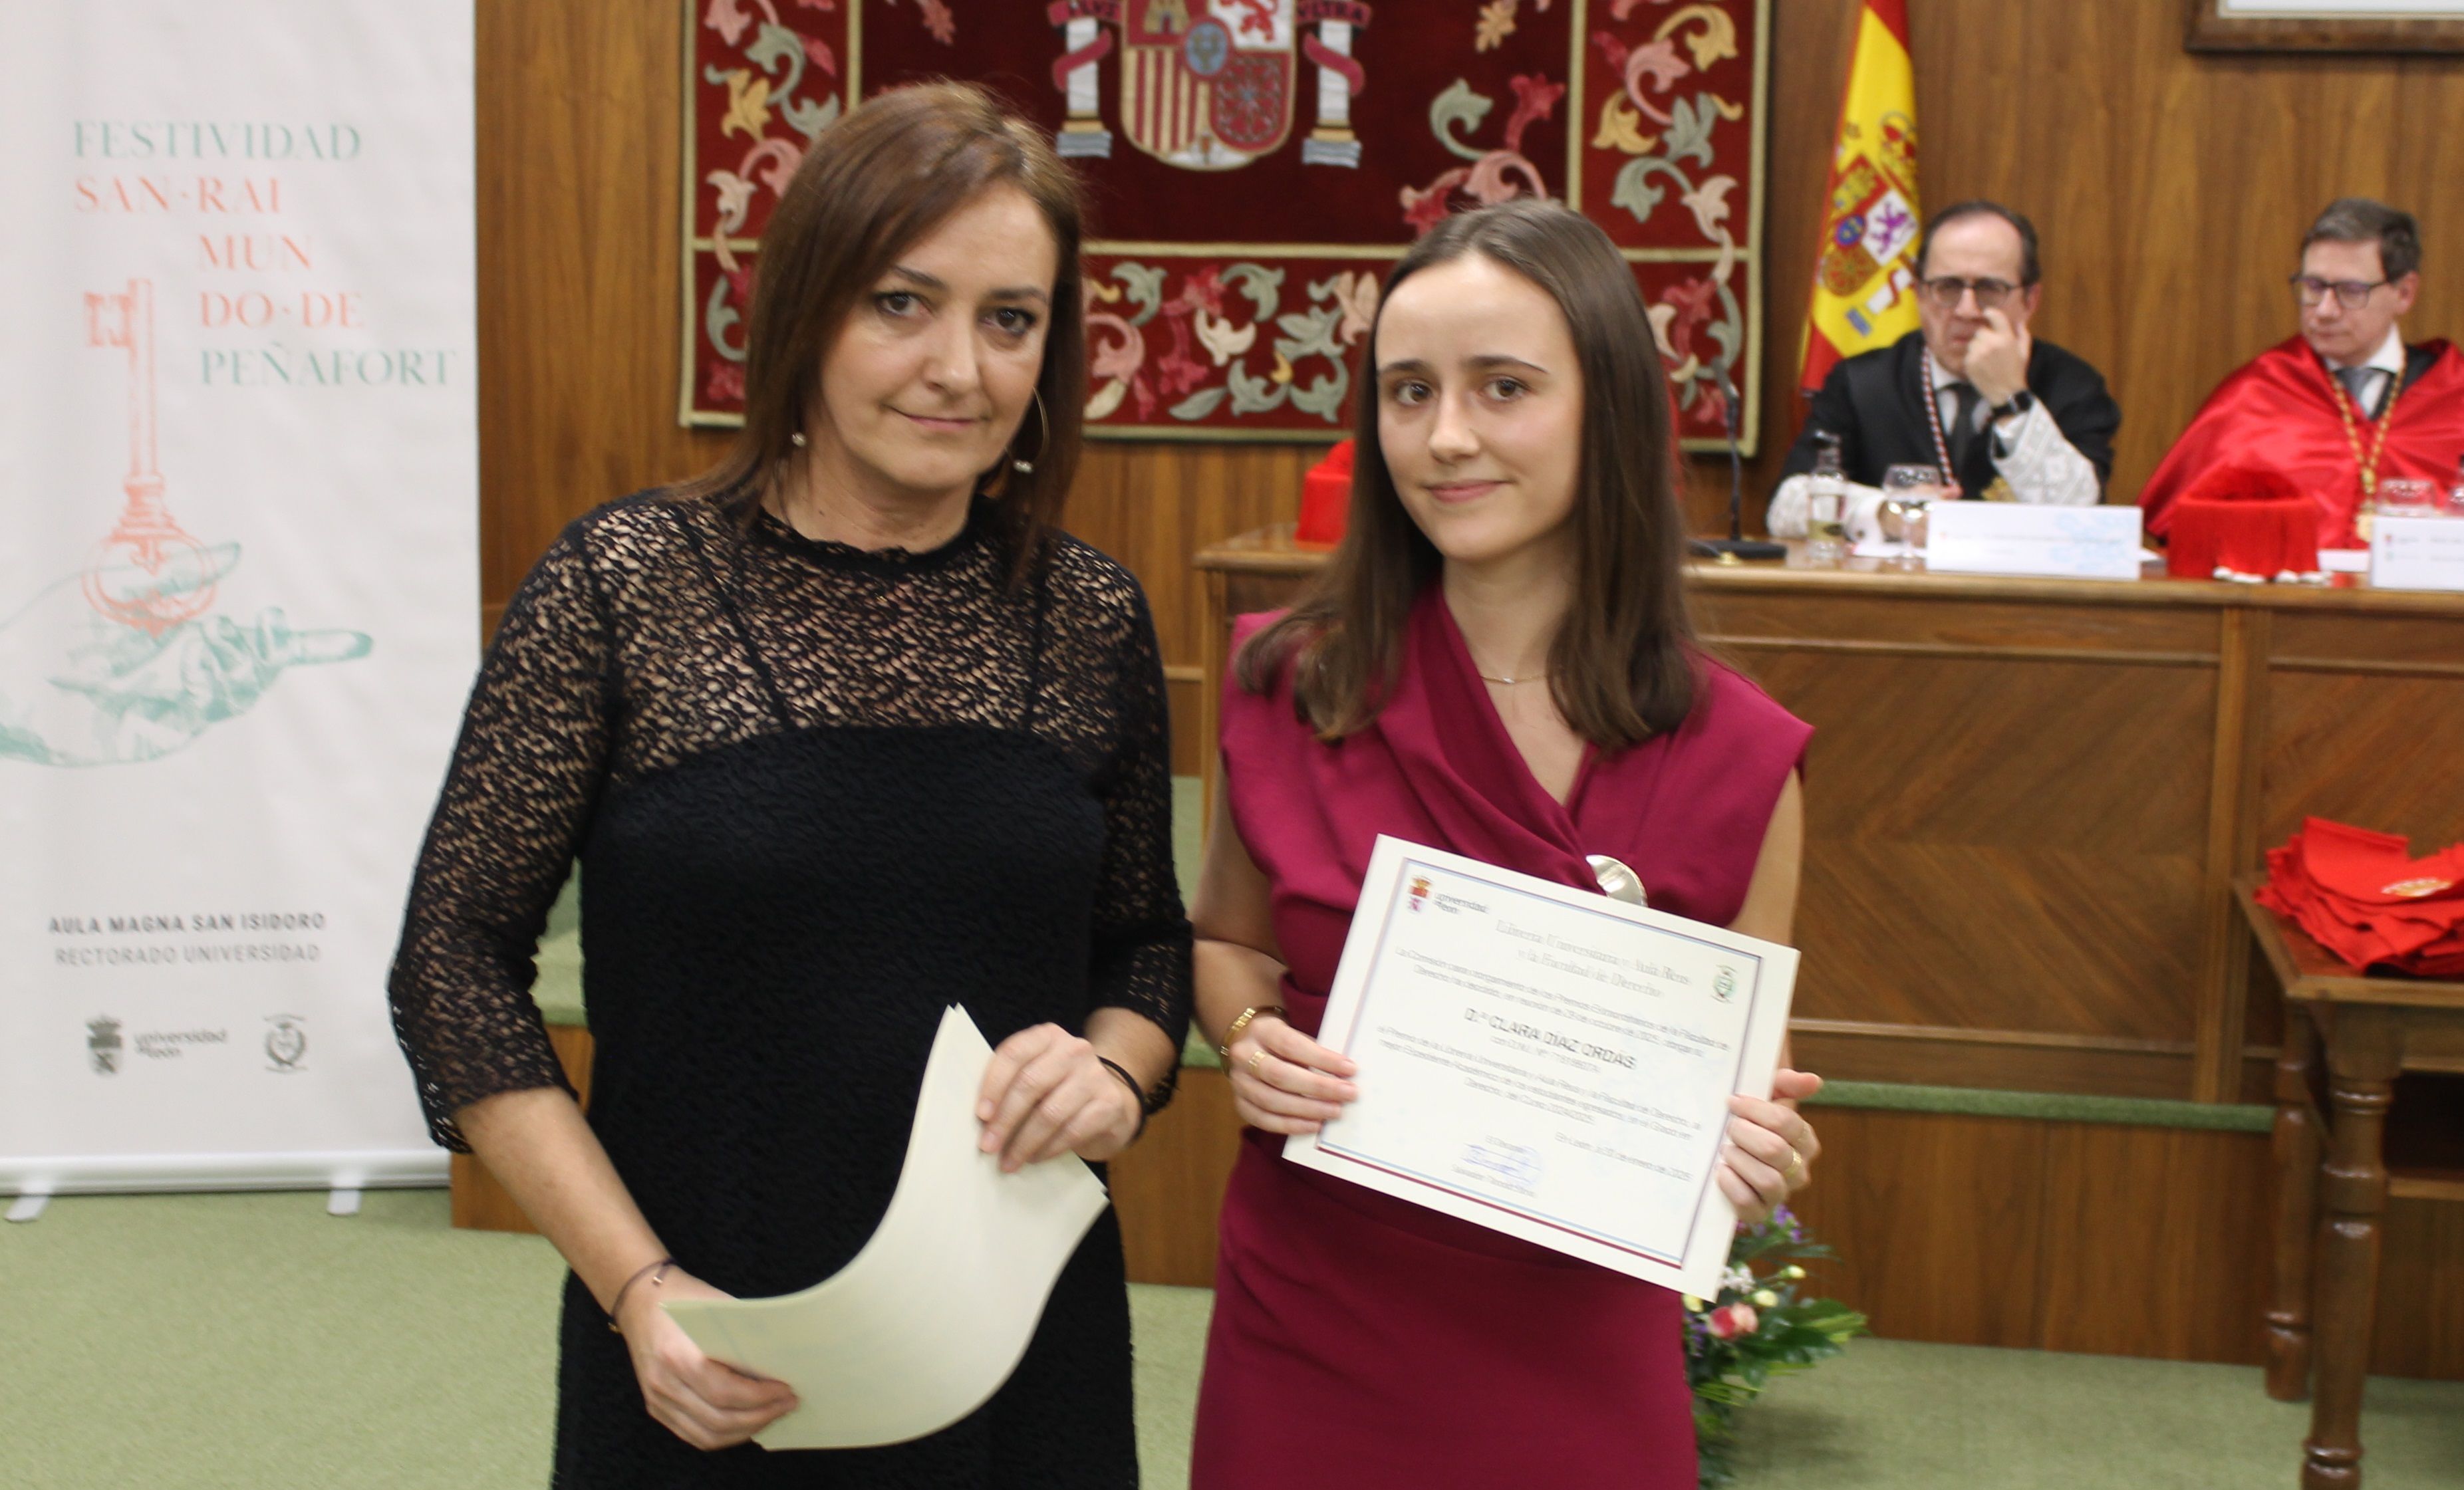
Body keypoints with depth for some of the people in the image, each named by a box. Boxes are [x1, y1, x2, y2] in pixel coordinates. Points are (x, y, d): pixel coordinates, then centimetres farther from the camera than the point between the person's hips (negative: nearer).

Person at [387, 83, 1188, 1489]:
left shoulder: (1092, 620, -1)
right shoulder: (623, 588, -9)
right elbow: (455, 960, -6)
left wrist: (1115, 1072, -12)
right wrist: (636, 1287, -13)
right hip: (712, 1364, -2)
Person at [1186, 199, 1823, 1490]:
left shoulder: (1735, 759, -10)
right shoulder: (1289, 685, -8)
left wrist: (1757, 1154, -18)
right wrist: (1250, 1040, -10)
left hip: (1573, 1364, 0)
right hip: (1303, 1328, 1)